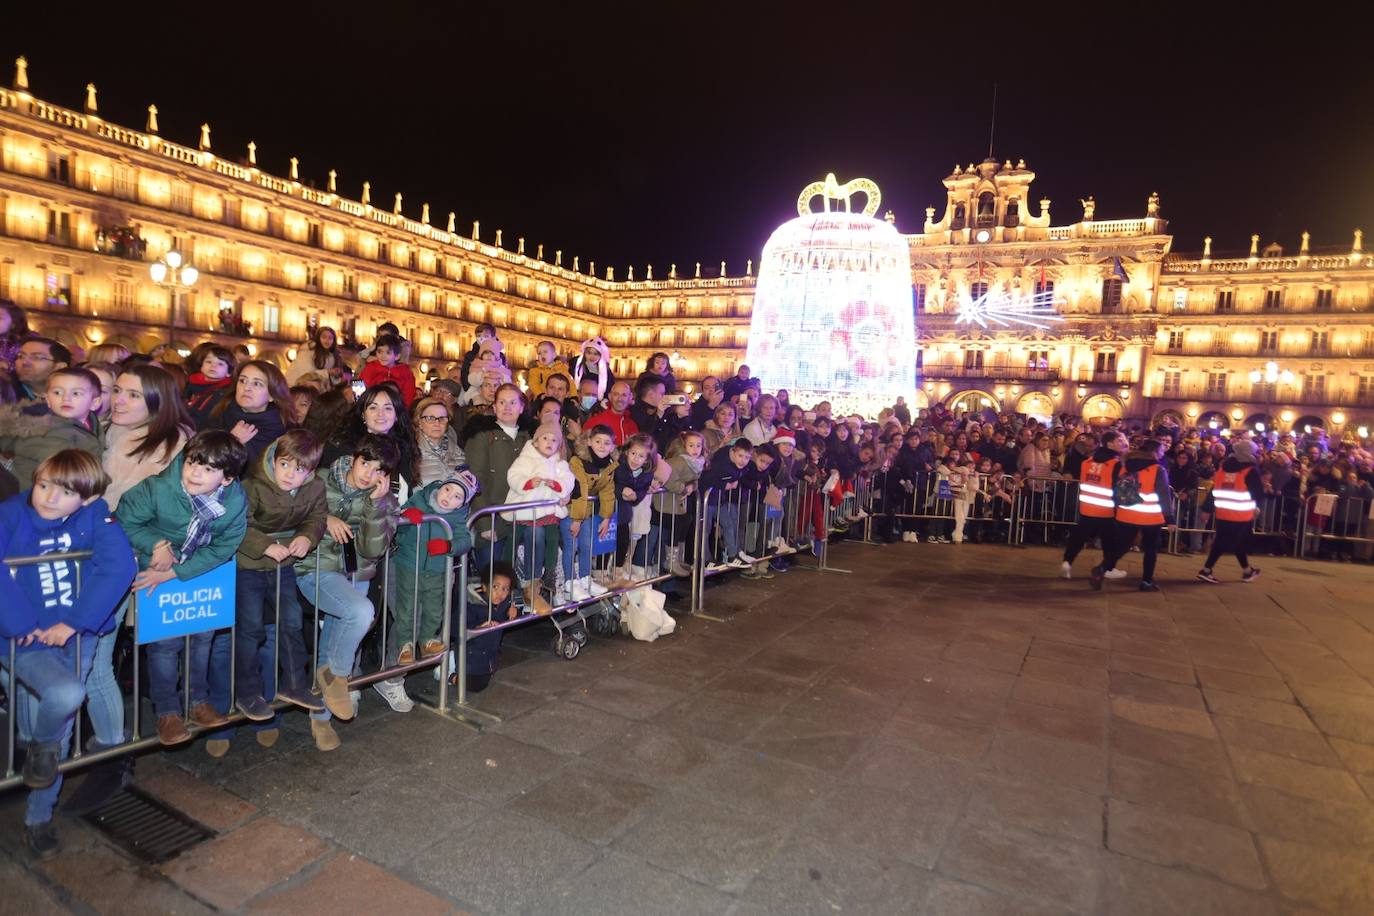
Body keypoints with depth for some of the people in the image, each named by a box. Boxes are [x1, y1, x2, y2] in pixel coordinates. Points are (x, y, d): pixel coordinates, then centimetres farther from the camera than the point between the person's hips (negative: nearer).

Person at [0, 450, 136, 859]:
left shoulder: (95, 517, -10)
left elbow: (119, 567, -19)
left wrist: (73, 622, -22)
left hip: (78, 636, 2)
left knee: (59, 730, 12)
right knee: (66, 694, -29)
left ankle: (39, 819, 34)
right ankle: (41, 744, 8)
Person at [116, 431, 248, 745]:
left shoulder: (236, 502, -24)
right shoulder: (158, 489, -30)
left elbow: (222, 548, -18)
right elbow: (124, 522, -15)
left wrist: (174, 573, -23)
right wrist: (157, 544, -29)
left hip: (201, 570, 3)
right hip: (156, 565, -3)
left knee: (202, 634, 13)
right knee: (165, 640, -5)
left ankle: (199, 700, 32)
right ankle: (166, 711, 13)